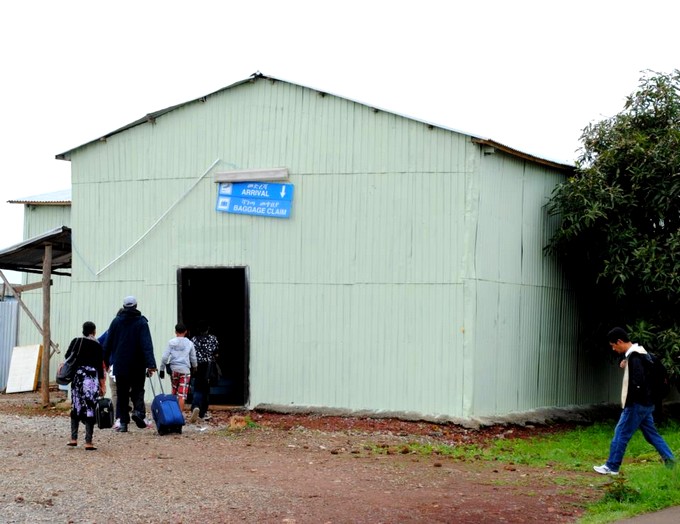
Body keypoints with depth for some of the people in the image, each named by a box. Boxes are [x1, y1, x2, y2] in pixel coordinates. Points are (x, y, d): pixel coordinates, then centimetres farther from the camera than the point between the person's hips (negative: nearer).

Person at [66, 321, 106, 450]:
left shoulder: (76, 341, 5)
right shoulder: (97, 345, -1)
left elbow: (67, 356, 0)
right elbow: (100, 366, -3)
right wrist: (102, 385, 1)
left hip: (77, 376, 3)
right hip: (92, 378, -3)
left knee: (76, 407, 12)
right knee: (90, 409, -2)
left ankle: (73, 439, 10)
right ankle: (88, 442, -5)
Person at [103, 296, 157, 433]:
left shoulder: (116, 321, 4)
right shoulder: (141, 322, -4)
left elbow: (108, 343, 8)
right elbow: (147, 344, -13)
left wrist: (106, 361, 18)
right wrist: (150, 364, -18)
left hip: (120, 365, 2)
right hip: (137, 365, -2)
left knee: (122, 394, 6)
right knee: (137, 390, 10)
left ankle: (123, 422, 1)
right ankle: (138, 411, -17)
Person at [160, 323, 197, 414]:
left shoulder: (171, 342, 2)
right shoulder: (189, 343, 5)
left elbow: (164, 357, -2)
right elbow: (193, 358, 16)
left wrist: (162, 369, 6)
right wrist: (195, 366, 35)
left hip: (174, 369, 1)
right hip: (185, 370, -1)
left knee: (174, 391, 18)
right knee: (182, 395, -4)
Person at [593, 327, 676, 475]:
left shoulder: (634, 356, -20)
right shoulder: (640, 353, 11)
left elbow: (638, 382, -28)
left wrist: (628, 401, -15)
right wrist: (627, 365, 6)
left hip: (637, 404, -10)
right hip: (646, 404, 10)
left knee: (621, 434, -2)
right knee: (651, 433, 15)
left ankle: (611, 467, 3)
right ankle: (669, 460, 14)